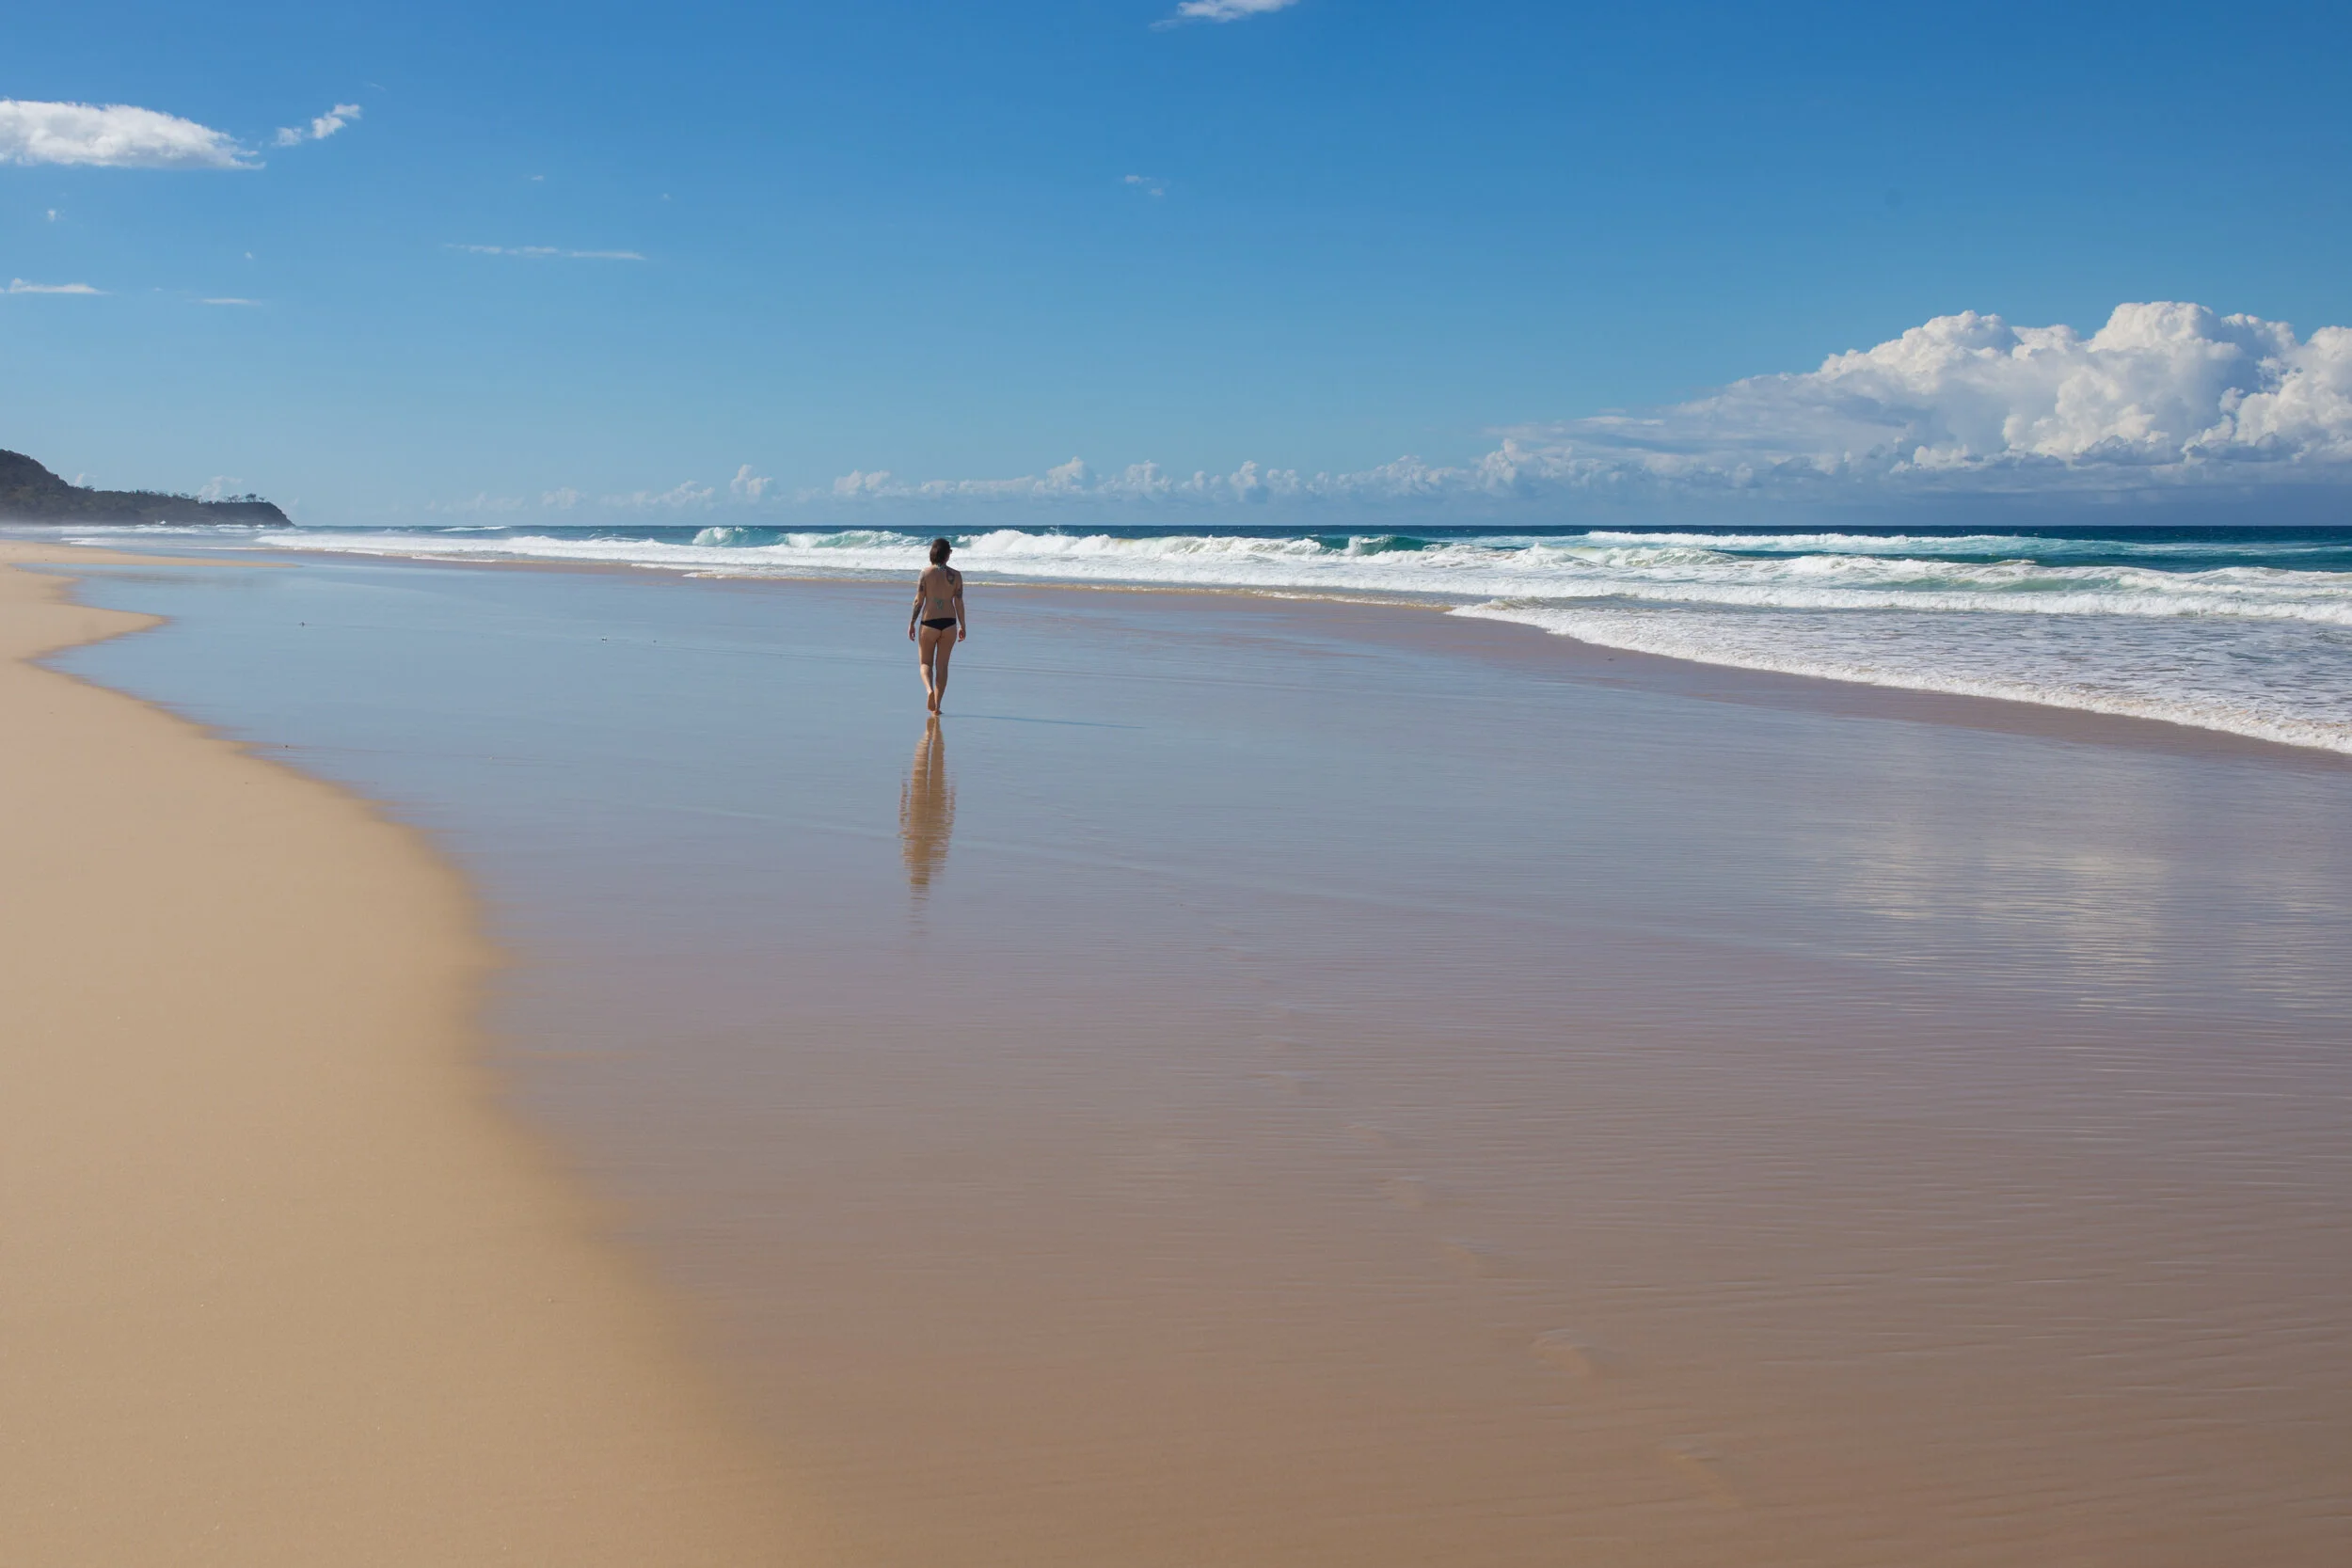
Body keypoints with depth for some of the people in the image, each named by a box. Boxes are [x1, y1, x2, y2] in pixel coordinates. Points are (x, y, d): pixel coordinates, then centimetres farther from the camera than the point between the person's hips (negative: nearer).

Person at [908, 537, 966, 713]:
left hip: (929, 622, -2)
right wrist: (963, 626, 8)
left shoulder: (926, 574, -5)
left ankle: (929, 690, -19)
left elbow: (918, 601, -6)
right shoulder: (956, 575, -1)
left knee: (926, 663, 10)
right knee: (942, 665, 10)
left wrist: (911, 623, 3)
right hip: (949, 623, 2)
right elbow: (959, 602, -1)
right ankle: (936, 705, 9)